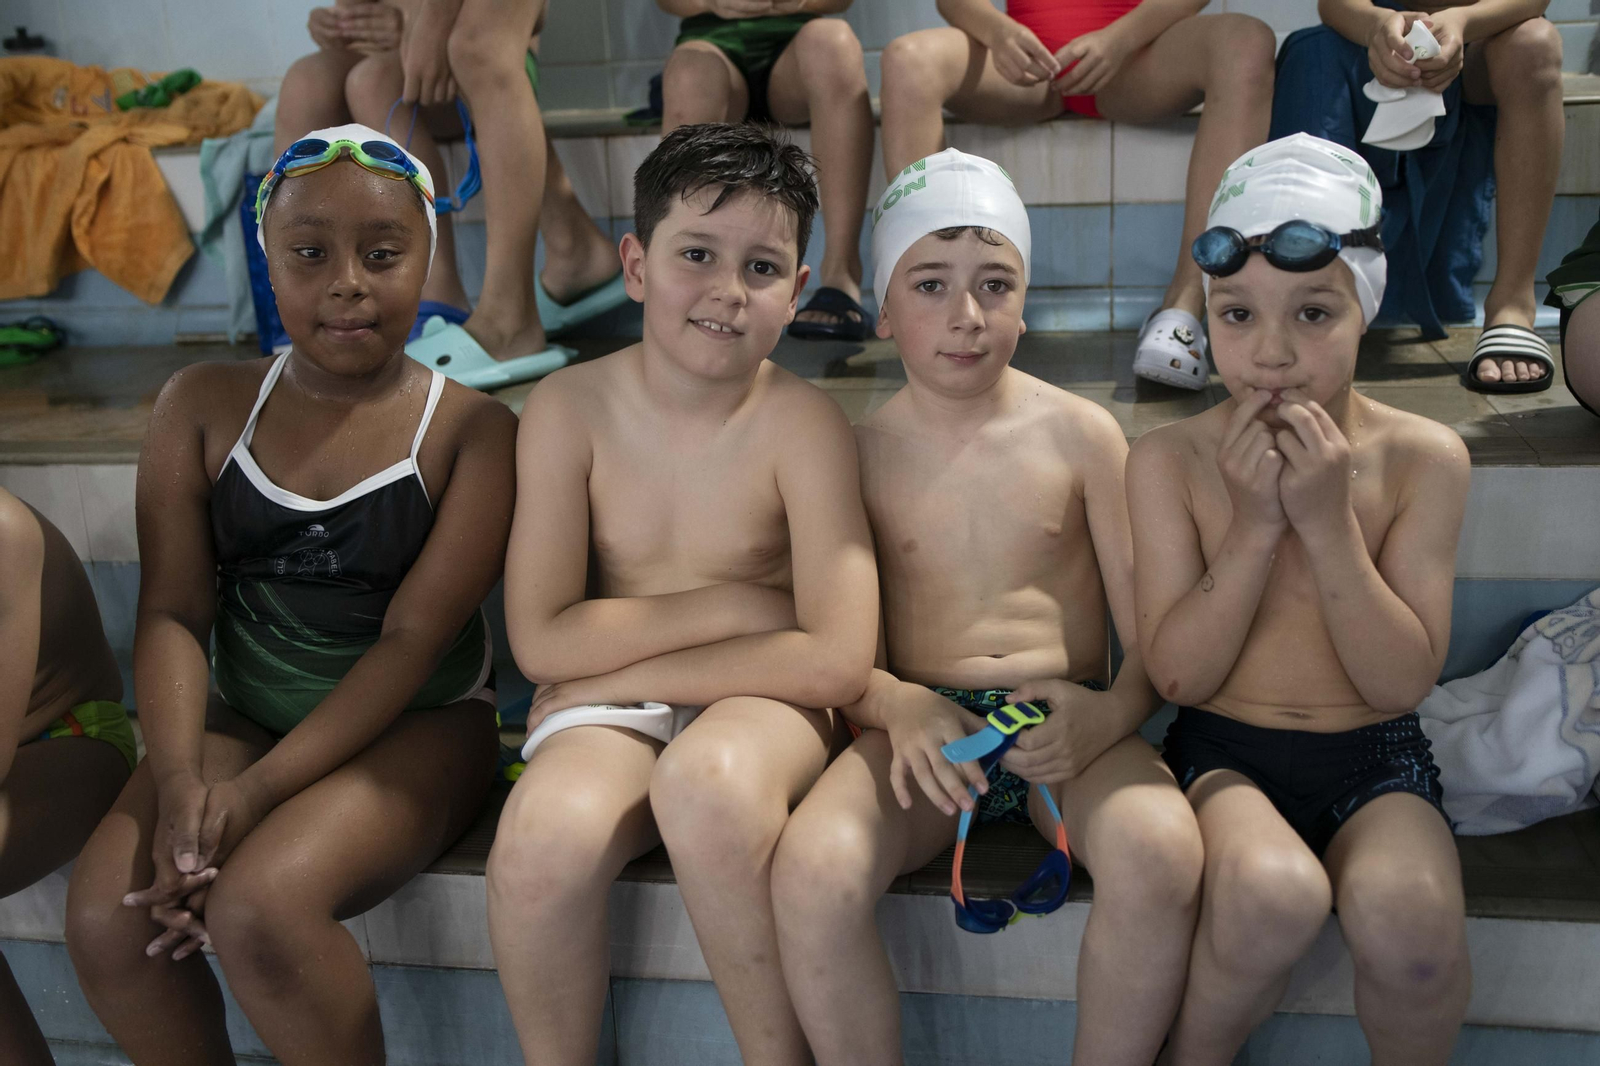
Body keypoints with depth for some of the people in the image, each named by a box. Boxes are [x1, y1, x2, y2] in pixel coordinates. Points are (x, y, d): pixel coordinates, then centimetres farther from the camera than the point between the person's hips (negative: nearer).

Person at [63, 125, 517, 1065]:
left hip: (416, 725, -4)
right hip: (241, 716, 4)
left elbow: (413, 637, -13)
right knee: (107, 918, -19)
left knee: (259, 909, -28)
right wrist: (178, 778, -19)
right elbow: (174, 612, -1)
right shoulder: (205, 406, 3)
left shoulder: (472, 430, -8)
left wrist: (259, 791, -20)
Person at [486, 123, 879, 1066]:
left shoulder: (800, 422, -9)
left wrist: (619, 671, -14)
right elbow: (541, 640, -8)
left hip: (760, 711, -1)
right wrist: (732, 605, -12)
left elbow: (837, 660, -17)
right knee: (543, 832, -30)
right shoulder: (571, 406, -4)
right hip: (607, 718, 2)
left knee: (706, 776, -36)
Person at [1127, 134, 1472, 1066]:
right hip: (1224, 752, -1)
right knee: (1273, 892, -33)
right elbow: (1179, 674, -8)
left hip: (1375, 760, 1)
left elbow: (1404, 682, -9)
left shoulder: (1424, 458, -4)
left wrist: (1329, 522, -19)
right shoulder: (1171, 460, -4)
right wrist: (1253, 526, -18)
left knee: (1407, 912, -30)